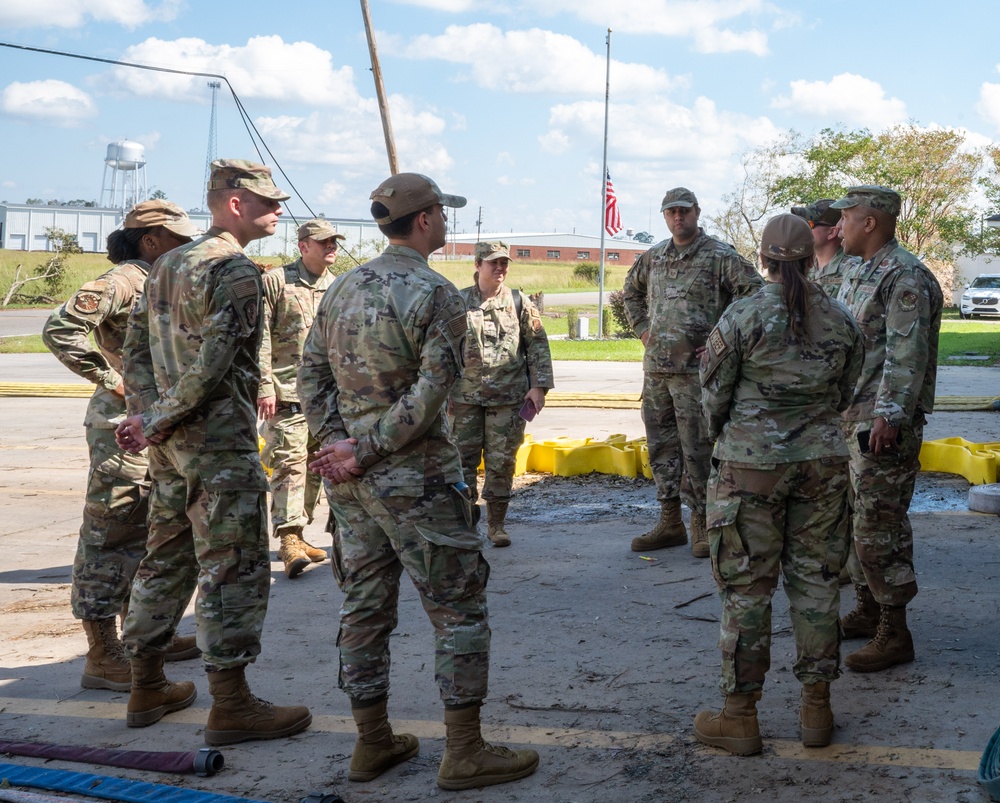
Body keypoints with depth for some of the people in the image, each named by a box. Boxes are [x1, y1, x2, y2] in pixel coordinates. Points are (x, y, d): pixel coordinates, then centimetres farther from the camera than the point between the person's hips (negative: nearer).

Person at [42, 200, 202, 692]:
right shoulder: (123, 280, -13)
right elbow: (60, 329, -23)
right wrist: (111, 379, -20)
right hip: (122, 423, -10)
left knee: (142, 531, 16)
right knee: (109, 533, -5)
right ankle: (102, 655, 0)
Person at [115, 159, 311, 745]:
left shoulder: (166, 265, 14)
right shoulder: (236, 271, -14)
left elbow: (136, 350, 13)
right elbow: (213, 364, -21)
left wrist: (150, 416, 4)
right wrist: (155, 424, -13)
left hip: (171, 443, 9)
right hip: (221, 444, -9)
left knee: (167, 559, 16)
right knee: (233, 569, -4)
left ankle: (148, 687, 24)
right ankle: (231, 706, 0)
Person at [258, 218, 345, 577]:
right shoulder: (276, 281, -3)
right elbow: (260, 339, -7)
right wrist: (264, 387, -12)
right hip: (287, 393, -6)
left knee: (315, 466, 10)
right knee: (290, 463, -12)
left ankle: (297, 535, 20)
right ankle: (289, 539, -11)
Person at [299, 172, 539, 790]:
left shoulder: (344, 287, 8)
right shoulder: (437, 296, -13)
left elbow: (312, 373, 8)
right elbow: (428, 395, -20)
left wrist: (341, 442, 0)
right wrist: (364, 451, -14)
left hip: (352, 482, 8)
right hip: (416, 482, -7)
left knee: (365, 606, 13)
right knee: (459, 609, 2)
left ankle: (373, 743, 23)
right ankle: (465, 752, 7)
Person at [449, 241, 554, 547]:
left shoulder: (519, 303, 5)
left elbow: (538, 346, 6)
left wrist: (539, 386, -2)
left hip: (508, 398, 0)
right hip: (465, 397, 0)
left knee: (501, 462, 3)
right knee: (462, 460, 1)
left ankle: (496, 524, 15)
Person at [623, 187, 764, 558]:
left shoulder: (720, 256, -6)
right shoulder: (654, 256, 12)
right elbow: (631, 290, 30)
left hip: (696, 368, -6)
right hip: (656, 367, 6)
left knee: (697, 450, -4)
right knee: (662, 446, 10)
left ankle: (702, 526, 6)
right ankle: (670, 523, 20)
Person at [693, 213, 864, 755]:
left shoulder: (741, 318, -11)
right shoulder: (841, 321, 0)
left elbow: (713, 395, -3)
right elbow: (844, 394, 9)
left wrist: (724, 441, 16)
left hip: (751, 463, -3)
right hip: (822, 461, 4)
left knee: (746, 587, 4)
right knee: (816, 579, 12)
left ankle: (740, 718, 10)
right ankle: (817, 710, 19)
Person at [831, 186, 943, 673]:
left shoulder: (905, 277, -16)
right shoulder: (857, 275, 16)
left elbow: (907, 355, -22)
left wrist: (888, 415, -26)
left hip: (885, 424, -10)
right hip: (852, 417, 10)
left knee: (879, 524, -8)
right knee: (858, 518, 17)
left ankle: (894, 634, -1)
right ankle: (868, 610, 29)